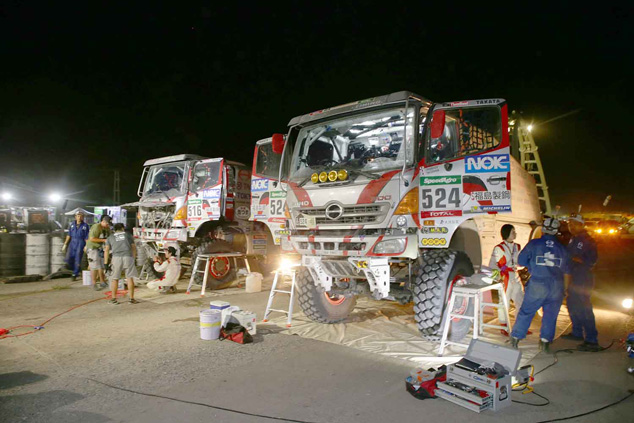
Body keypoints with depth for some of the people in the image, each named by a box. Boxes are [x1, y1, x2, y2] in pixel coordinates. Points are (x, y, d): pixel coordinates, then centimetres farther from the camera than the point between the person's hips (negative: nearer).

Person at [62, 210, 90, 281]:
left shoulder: (85, 225, -2)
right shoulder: (72, 225, 9)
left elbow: (87, 237, -4)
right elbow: (69, 235, 13)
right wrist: (65, 244, 10)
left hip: (80, 244, -4)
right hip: (72, 243, 4)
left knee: (77, 260, -4)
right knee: (68, 259, -2)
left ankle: (75, 275, 8)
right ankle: (77, 269, 23)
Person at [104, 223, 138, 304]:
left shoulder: (110, 237, 20)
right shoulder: (128, 235, 19)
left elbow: (106, 250, 10)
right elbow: (134, 248, 14)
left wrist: (106, 263, 8)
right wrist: (134, 258, 18)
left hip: (116, 258, 1)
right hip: (128, 257, -1)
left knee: (114, 279, 10)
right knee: (130, 278, 2)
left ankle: (114, 299, 15)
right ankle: (132, 298, 2)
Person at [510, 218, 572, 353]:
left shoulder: (534, 244, -4)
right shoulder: (562, 248, 6)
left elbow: (520, 261, -1)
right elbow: (567, 273, 13)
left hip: (537, 285, -2)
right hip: (556, 288, 2)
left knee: (525, 312, 8)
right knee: (550, 315, 13)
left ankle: (515, 339, 12)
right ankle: (545, 342, 17)